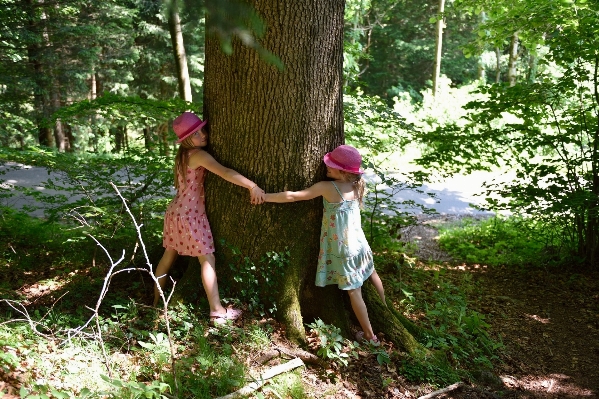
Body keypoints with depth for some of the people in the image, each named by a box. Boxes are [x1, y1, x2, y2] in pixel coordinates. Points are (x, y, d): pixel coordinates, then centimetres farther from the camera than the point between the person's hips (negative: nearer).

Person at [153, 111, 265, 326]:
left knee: (169, 256, 18)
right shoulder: (199, 155, -18)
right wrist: (252, 186, -30)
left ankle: (156, 299, 31)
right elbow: (225, 173, -29)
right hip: (191, 214, -9)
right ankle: (217, 310, -3)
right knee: (207, 259, -5)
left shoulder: (183, 155, 11)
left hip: (176, 211, 9)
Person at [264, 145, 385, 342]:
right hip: (358, 243, 7)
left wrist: (265, 197, -7)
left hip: (343, 249, -7)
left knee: (354, 291, 4)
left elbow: (292, 196, -17)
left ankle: (370, 335, 14)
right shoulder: (357, 185, -4)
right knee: (371, 274, 27)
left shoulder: (327, 187, -21)